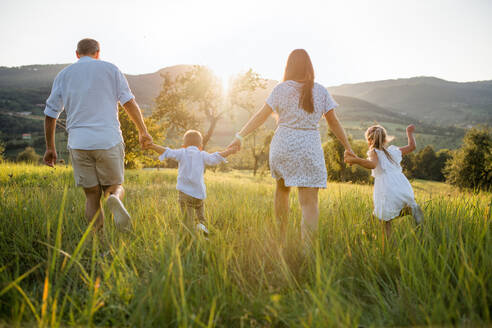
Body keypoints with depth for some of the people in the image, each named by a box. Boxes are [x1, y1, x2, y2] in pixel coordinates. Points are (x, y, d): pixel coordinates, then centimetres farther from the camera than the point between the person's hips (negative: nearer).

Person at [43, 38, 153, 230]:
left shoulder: (63, 75, 12)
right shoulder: (109, 69, 7)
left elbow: (50, 114, 12)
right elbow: (129, 103, 0)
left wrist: (50, 148, 18)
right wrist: (143, 131, 6)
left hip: (79, 143, 2)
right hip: (108, 140, -1)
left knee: (92, 195, 10)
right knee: (115, 187, 13)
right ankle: (114, 200, -22)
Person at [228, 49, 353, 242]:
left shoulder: (281, 89, -1)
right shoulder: (320, 91, 3)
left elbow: (261, 116, -5)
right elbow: (333, 123, 4)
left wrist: (240, 136, -1)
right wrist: (348, 149, 12)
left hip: (282, 146, 1)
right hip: (309, 150, -1)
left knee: (282, 189, 24)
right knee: (310, 203, -4)